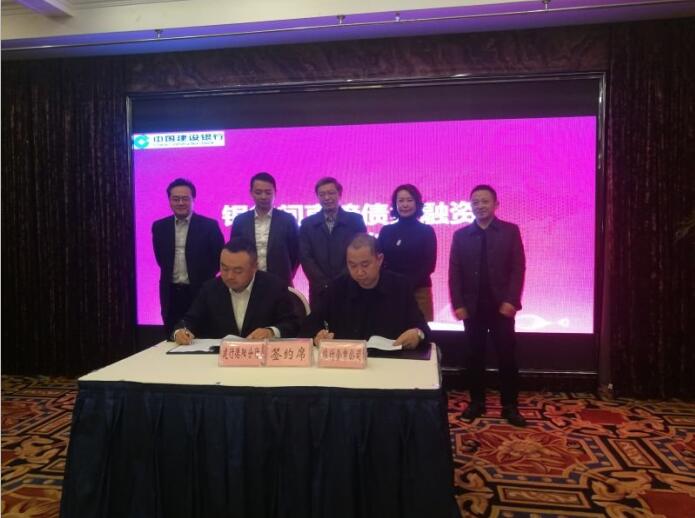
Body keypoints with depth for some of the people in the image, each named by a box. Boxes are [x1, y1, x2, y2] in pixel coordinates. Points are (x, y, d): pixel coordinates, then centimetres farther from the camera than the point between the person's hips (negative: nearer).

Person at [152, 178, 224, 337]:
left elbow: (220, 258, 0)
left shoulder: (209, 225, -4)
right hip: (171, 293, 3)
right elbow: (161, 258, 17)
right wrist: (171, 275, 11)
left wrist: (205, 280, 0)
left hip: (200, 291, -3)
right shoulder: (159, 226, 6)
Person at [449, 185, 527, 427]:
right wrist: (458, 304, -6)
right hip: (472, 306, 1)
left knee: (507, 357, 4)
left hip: (501, 305, -1)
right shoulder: (461, 235, 6)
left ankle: (510, 406, 16)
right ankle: (476, 402, 20)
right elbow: (454, 272, 3)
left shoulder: (510, 231, 2)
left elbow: (518, 268, -3)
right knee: (475, 357, 8)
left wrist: (511, 300, -12)